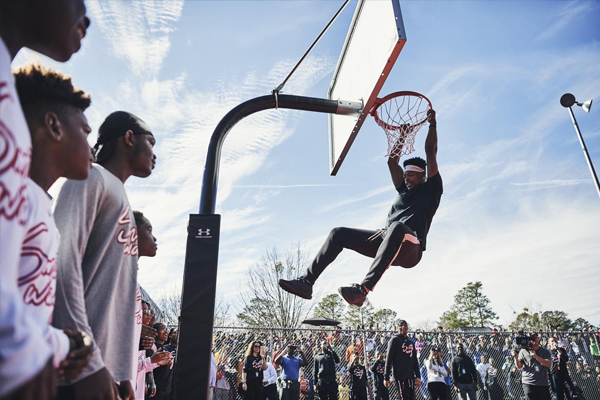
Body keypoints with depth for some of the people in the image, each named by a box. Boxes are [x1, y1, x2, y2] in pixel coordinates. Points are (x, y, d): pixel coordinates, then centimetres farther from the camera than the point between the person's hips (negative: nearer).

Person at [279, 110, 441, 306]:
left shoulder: (430, 190, 15)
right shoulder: (404, 190, 31)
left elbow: (431, 152, 11)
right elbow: (392, 161, 34)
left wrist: (432, 123, 18)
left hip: (410, 249, -7)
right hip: (387, 241, 7)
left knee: (397, 227, -43)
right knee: (339, 233, -6)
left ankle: (363, 288, -53)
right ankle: (307, 281, -18)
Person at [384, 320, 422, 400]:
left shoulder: (410, 342, 19)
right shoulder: (395, 340, -2)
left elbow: (415, 361, 19)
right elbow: (389, 359, -6)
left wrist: (418, 376, 10)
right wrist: (386, 377, -9)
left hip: (411, 376, 7)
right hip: (400, 375, -7)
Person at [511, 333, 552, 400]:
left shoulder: (545, 351, 6)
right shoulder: (524, 351, 3)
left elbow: (549, 364, -10)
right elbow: (519, 366, 2)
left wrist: (536, 357, -21)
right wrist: (515, 356, -15)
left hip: (543, 384, 2)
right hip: (528, 383, -1)